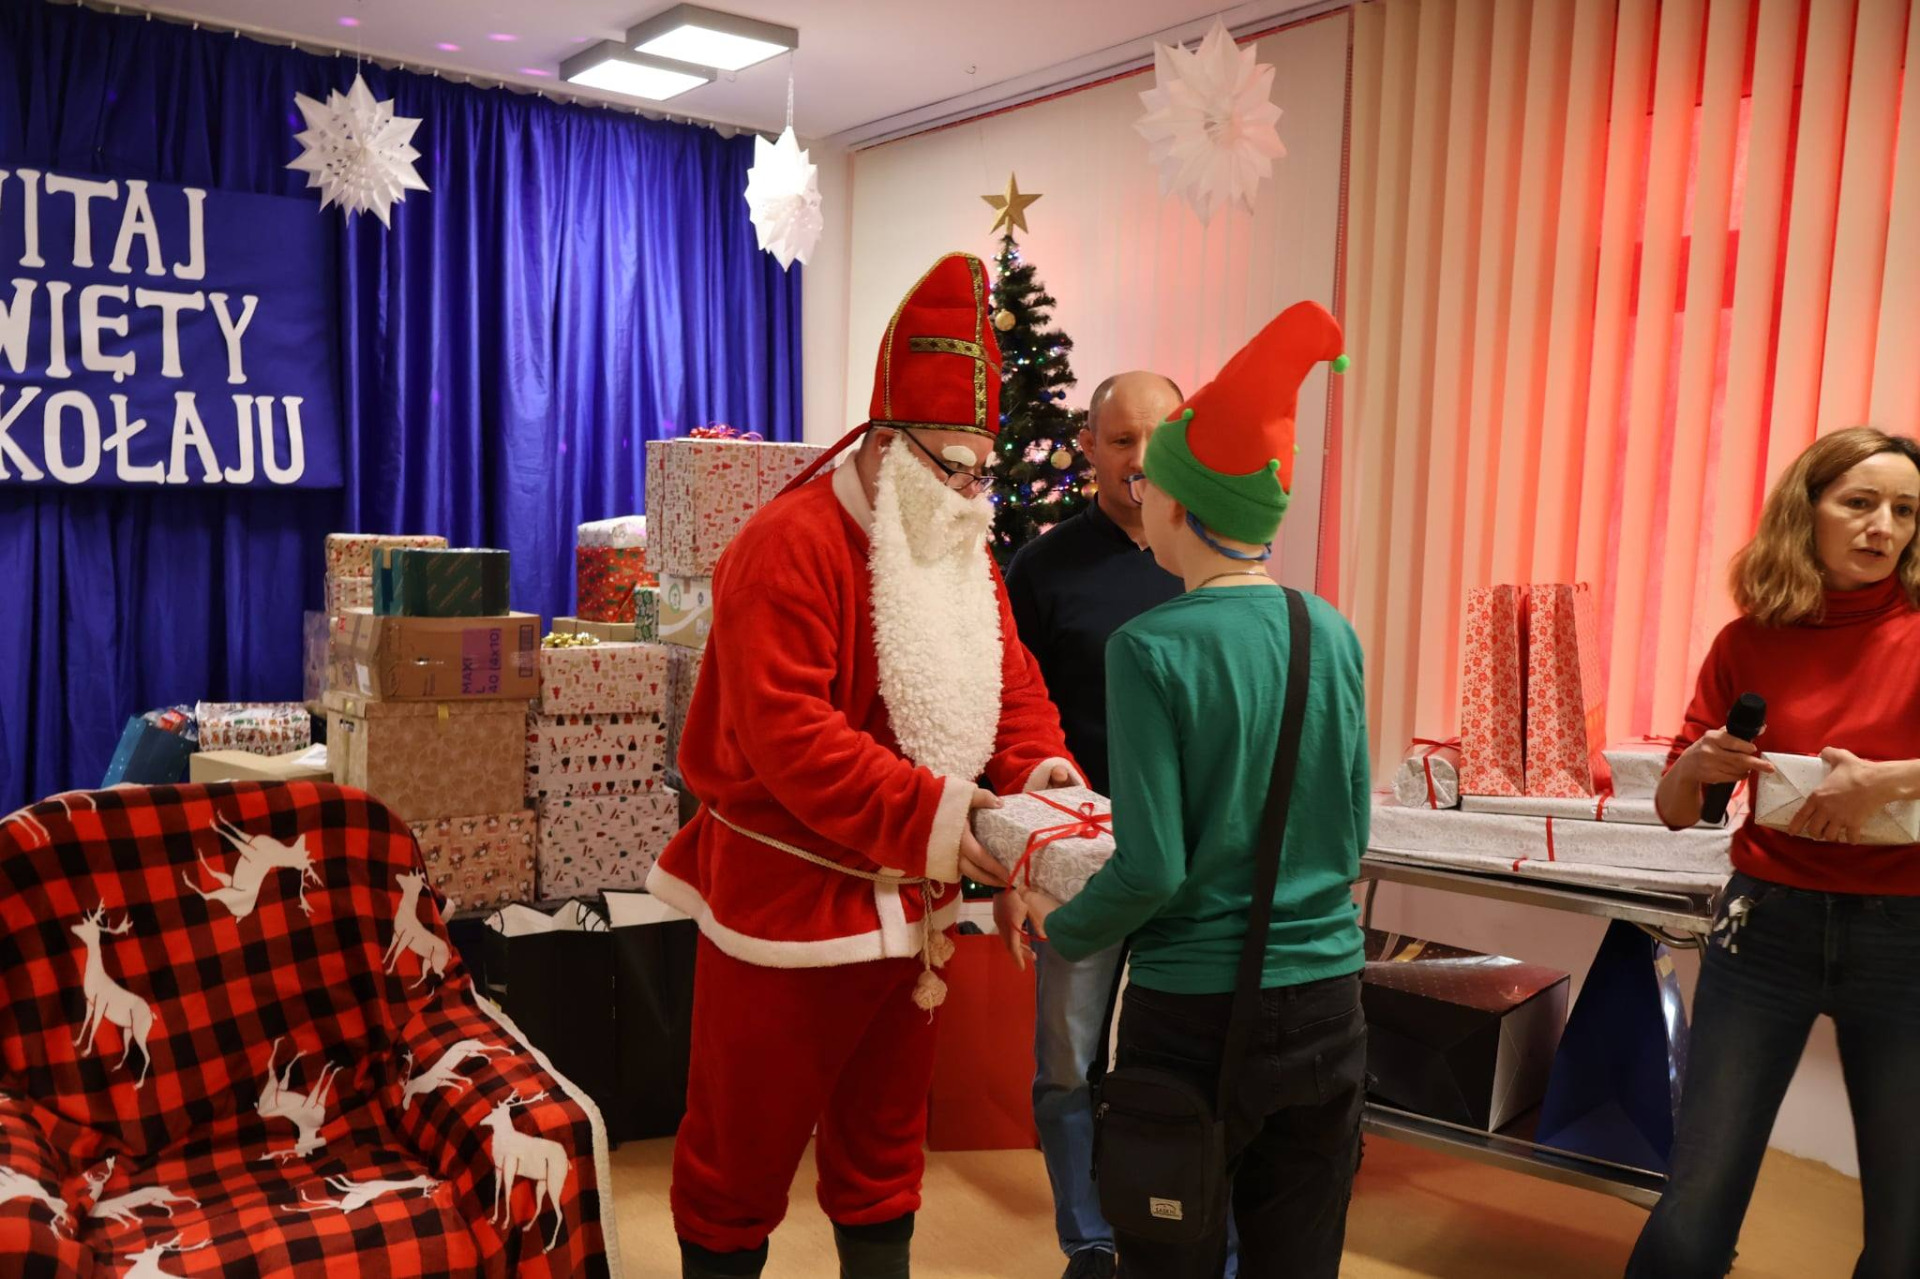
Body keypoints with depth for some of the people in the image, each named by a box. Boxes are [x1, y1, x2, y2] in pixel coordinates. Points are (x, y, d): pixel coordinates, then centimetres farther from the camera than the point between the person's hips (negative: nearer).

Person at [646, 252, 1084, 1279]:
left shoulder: (963, 558, 7)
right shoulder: (793, 547, -19)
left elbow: (1010, 685, 6)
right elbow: (788, 734, -27)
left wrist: (1040, 767, -15)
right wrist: (930, 817, -31)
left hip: (911, 902, 8)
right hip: (789, 895, -7)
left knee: (886, 1125, 22)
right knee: (747, 1134, 8)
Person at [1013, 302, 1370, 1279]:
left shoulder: (1151, 648, -16)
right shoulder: (1334, 636, 0)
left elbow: (1152, 868, -17)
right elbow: (1351, 832, 8)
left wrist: (1061, 930, 1)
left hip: (1194, 1014, -5)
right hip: (1327, 1009, 5)